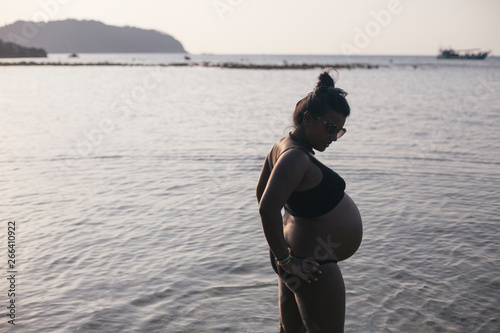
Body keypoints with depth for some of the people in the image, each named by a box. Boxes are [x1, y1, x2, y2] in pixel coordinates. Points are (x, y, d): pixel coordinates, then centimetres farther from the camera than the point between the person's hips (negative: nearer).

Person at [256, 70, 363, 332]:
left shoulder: (284, 145, 4)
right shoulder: (295, 157, -26)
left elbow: (261, 190, 17)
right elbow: (267, 209, -35)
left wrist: (281, 241, 20)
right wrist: (285, 260, -26)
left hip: (297, 250, 10)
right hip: (312, 267, -10)